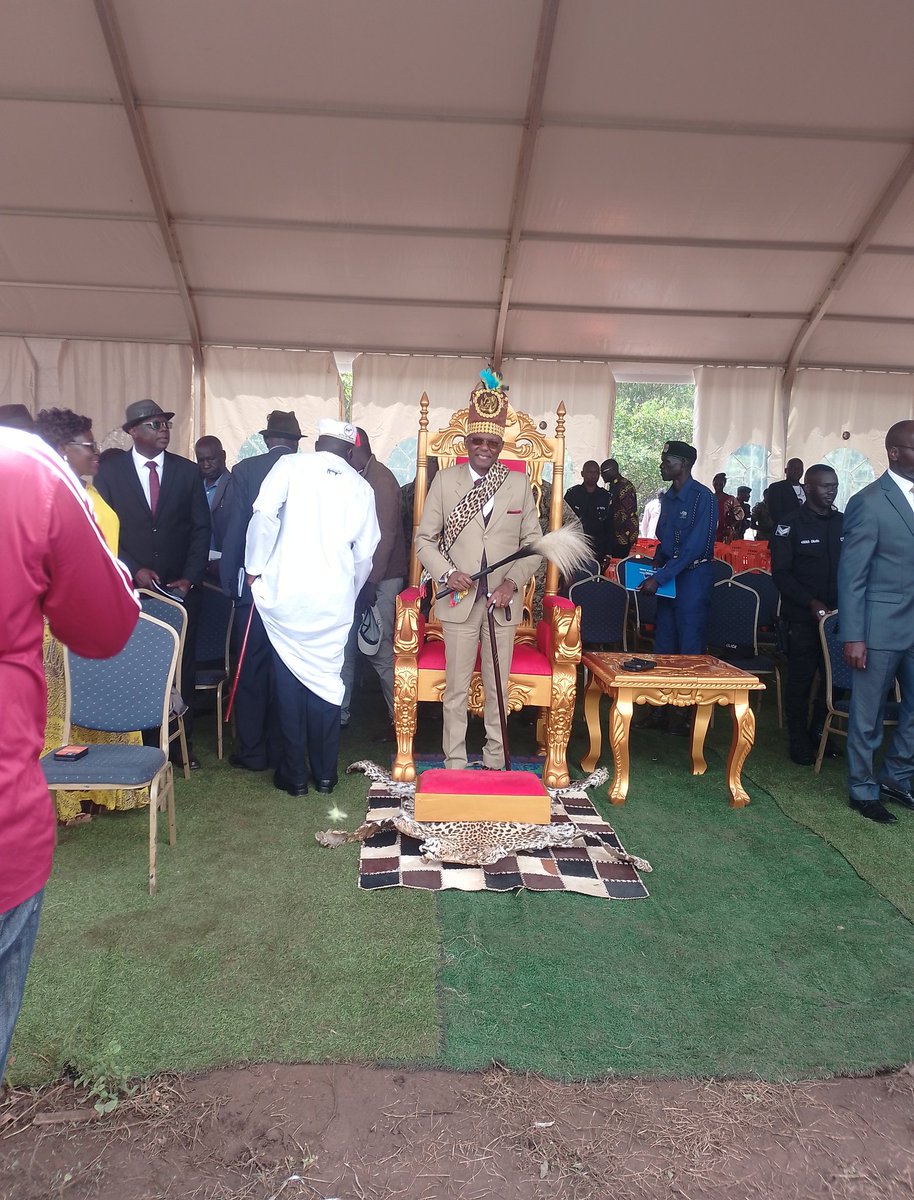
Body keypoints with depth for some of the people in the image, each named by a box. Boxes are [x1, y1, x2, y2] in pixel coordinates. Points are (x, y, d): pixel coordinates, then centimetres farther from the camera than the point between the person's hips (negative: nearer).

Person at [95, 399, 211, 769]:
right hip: (131, 586, -1)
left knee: (181, 668, 5)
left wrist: (189, 578, -7)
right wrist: (134, 570, -12)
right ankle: (141, 742, 15)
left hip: (180, 586, 1)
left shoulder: (188, 471, 4)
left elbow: (201, 528, 3)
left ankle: (183, 742, 17)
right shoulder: (110, 472, 2)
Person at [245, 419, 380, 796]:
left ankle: (294, 774, 16)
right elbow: (364, 554, 10)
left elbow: (264, 516, -12)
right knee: (326, 680, 12)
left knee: (289, 680, 9)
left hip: (286, 592, -1)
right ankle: (325, 774, 20)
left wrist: (255, 568, 0)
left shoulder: (291, 465, 1)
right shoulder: (361, 487, 8)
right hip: (335, 599, 2)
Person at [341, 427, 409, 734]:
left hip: (378, 580, -8)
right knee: (345, 648, 11)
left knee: (380, 651, -5)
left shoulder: (381, 479, -12)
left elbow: (385, 534, -18)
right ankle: (340, 711, 22)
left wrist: (370, 582, -20)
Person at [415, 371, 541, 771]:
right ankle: (454, 763, 18)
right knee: (457, 689, 5)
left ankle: (495, 762, 24)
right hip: (459, 601, -1)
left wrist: (512, 582, -9)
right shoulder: (445, 481, 3)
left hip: (503, 602, 1)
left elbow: (533, 542, 5)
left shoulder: (519, 483, 5)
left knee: (498, 689, 10)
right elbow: (424, 538, 4)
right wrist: (446, 573, -13)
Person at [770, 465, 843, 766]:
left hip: (838, 616, 4)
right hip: (803, 617, -4)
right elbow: (781, 573, -8)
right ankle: (799, 742, 17)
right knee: (800, 681, 4)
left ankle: (818, 733, 26)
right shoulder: (791, 524, -4)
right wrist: (812, 603, -17)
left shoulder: (843, 523, 8)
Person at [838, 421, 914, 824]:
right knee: (868, 715, 7)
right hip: (882, 627, -6)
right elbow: (851, 575, -11)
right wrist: (852, 637, -15)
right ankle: (863, 790, 22)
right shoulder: (869, 502, -11)